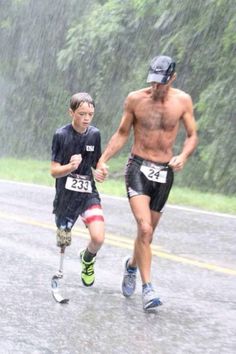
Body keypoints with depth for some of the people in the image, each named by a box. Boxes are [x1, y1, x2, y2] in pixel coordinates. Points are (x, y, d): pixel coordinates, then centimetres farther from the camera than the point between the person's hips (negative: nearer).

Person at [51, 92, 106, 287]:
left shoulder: (94, 134, 1)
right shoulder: (61, 135, -10)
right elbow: (54, 171, -10)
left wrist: (97, 173, -7)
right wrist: (70, 167, -29)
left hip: (89, 193, 2)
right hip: (66, 195, -2)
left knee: (98, 238, -16)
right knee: (64, 242, 7)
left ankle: (87, 259, 18)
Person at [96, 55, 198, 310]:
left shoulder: (182, 101, -1)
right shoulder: (135, 99, -4)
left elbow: (192, 136, 6)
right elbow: (122, 133, 7)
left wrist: (183, 156, -14)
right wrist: (102, 160, -4)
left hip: (164, 172, 3)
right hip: (138, 167, -2)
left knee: (148, 232, 14)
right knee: (144, 228, -19)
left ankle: (132, 265, 44)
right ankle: (147, 288, -17)